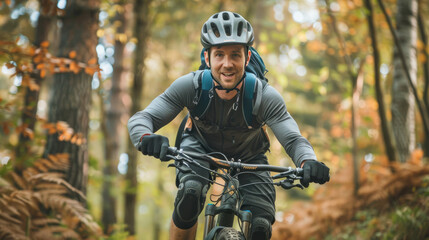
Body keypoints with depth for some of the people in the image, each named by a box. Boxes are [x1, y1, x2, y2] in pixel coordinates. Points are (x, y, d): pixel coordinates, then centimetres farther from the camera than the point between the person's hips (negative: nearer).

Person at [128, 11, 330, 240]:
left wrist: (308, 162, -58)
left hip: (248, 156, 1)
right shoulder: (190, 86, -30)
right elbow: (141, 118, -31)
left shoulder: (265, 96, -32)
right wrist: (146, 138, -57)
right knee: (190, 193, -32)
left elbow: (294, 140, -34)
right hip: (201, 147, 0)